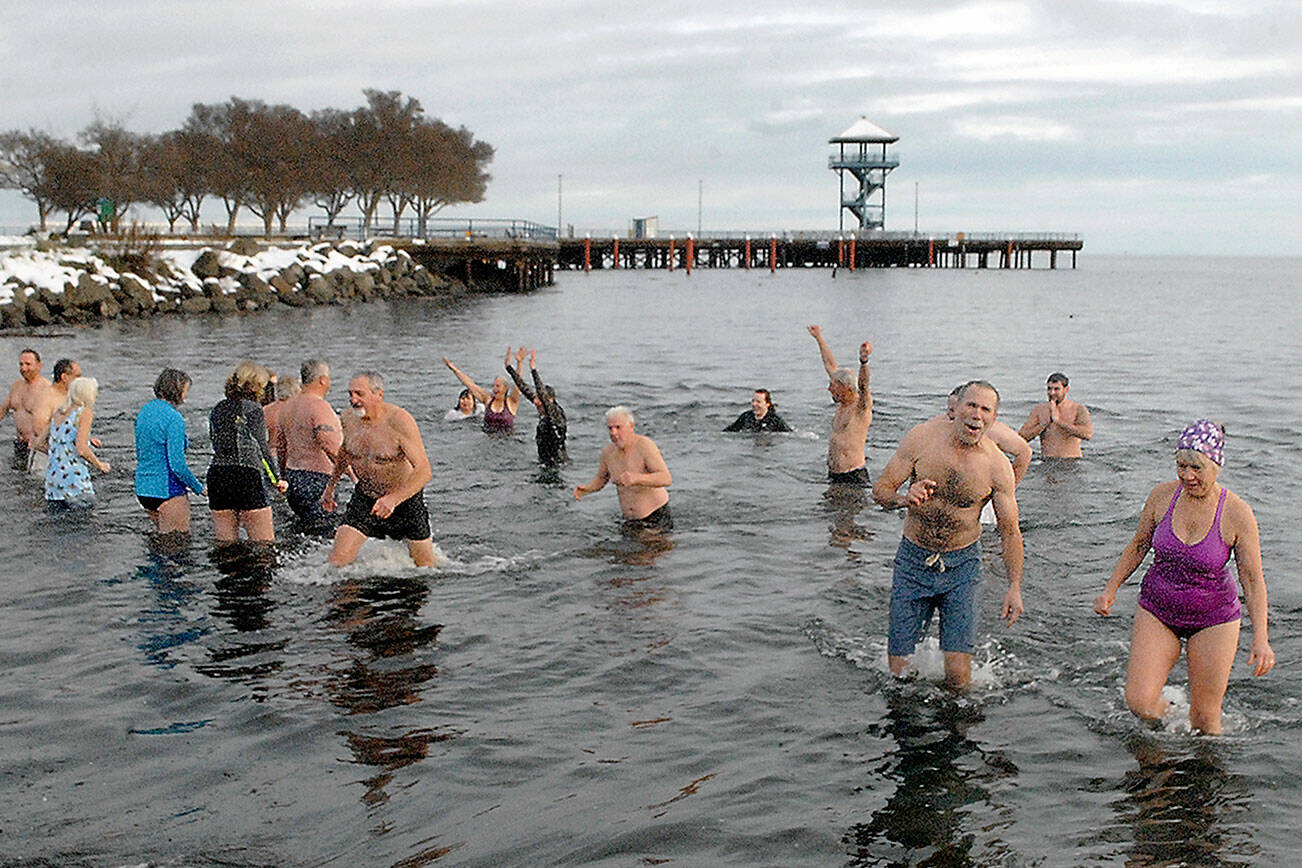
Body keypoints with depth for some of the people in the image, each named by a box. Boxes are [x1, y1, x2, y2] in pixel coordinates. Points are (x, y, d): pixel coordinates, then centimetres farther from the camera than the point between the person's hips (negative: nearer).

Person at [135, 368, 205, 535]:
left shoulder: (144, 411, 8)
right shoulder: (174, 418, -17)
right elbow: (177, 464, -20)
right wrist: (199, 488, -8)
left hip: (143, 489, 8)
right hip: (167, 490, -8)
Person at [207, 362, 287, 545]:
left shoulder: (218, 409, 15)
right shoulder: (252, 408, -4)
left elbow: (217, 446, 16)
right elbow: (261, 448, -7)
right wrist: (276, 480, -2)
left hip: (217, 474, 6)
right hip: (246, 476, -6)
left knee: (225, 544, 9)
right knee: (264, 543, -3)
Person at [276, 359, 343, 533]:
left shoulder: (288, 406, 15)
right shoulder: (319, 406, -13)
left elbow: (280, 445, 22)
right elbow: (329, 443, -25)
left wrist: (285, 477, 31)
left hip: (292, 475, 9)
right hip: (316, 478, -9)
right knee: (325, 532, -8)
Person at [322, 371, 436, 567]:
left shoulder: (399, 420, -24)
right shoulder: (349, 420, -7)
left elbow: (424, 471, -29)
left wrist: (393, 499, -42)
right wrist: (330, 487, 24)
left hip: (405, 498, -3)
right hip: (364, 499, 4)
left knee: (425, 567, 9)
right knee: (337, 562, -10)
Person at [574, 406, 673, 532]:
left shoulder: (645, 445, -19)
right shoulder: (608, 452, -1)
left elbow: (666, 479, -28)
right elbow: (601, 478, 19)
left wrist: (637, 478, -44)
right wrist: (586, 489, -3)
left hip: (656, 516, -5)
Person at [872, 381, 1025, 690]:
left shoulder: (997, 466, -10)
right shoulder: (922, 438, -10)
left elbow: (1010, 530, -2)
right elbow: (880, 489, -6)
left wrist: (1014, 588, -6)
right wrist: (904, 499, -28)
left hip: (962, 566, -1)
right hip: (913, 560, 1)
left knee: (958, 673, -9)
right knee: (899, 668, 2)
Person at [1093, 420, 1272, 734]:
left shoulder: (1237, 514, -16)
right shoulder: (1163, 496, -8)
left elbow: (1253, 579, -10)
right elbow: (1139, 545, 8)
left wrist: (1261, 638, -17)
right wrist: (1111, 589, 4)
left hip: (1213, 619, -2)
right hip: (1156, 611, 2)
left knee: (1204, 720, 4)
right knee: (1139, 703, -7)